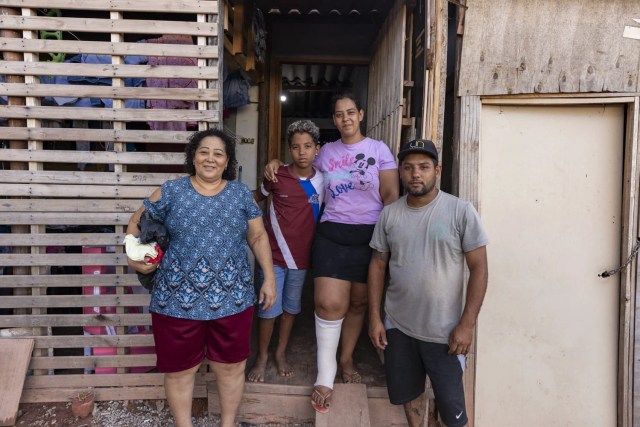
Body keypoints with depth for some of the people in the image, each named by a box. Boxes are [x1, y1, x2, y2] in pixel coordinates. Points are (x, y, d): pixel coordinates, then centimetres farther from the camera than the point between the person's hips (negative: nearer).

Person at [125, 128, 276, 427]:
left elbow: (258, 237, 8)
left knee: (231, 367, 13)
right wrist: (134, 256, -7)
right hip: (178, 298, -1)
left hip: (231, 296, 1)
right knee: (179, 369, 12)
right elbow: (137, 222, 9)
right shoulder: (171, 191, 1)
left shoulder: (241, 194, 5)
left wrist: (269, 278, 3)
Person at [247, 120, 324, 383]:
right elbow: (257, 197, 8)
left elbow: (324, 213, 11)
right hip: (274, 254, -3)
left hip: (301, 255, 3)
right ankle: (262, 358, 23)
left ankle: (281, 353, 35)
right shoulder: (277, 176, -10)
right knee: (269, 309, 3)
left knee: (291, 307, 16)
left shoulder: (321, 180, -4)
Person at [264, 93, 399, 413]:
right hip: (331, 234, 1)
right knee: (330, 302, -10)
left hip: (369, 236, 0)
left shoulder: (379, 149, 3)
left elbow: (391, 196, 0)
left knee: (359, 302, 10)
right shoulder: (326, 152, 11)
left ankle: (347, 359, 31)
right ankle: (326, 371, 5)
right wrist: (277, 164, 10)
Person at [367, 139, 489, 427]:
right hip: (397, 325, 4)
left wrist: (466, 324, -13)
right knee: (407, 391, 20)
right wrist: (374, 316, 2)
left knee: (450, 402, 8)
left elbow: (479, 268, -9)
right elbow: (378, 265, 6)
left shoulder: (460, 211, -11)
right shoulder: (389, 214, 0)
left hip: (443, 329, -3)